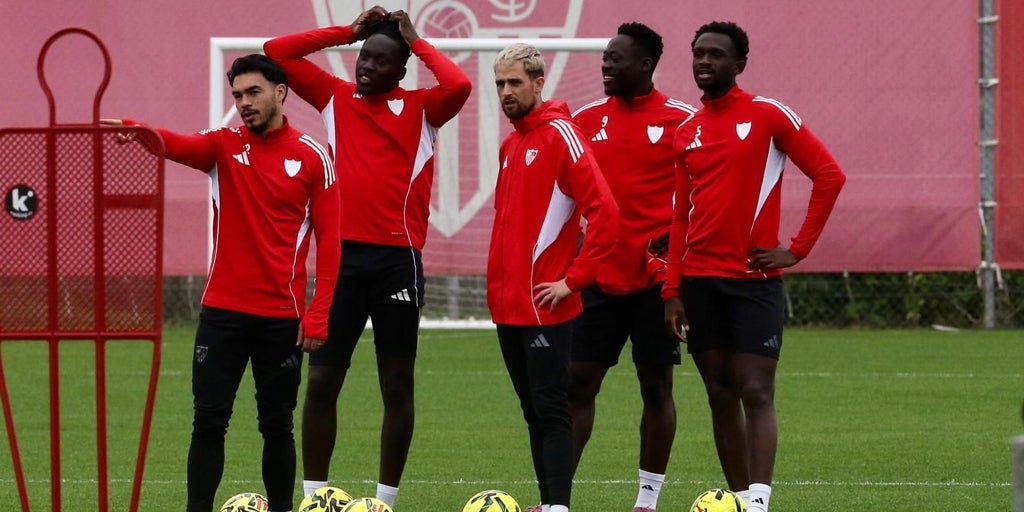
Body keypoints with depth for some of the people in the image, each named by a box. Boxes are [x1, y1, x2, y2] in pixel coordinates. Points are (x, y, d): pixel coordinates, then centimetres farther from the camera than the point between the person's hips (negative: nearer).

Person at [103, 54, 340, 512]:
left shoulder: (312, 158, 0)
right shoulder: (224, 146, 4)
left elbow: (328, 241, -2)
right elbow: (179, 146, -17)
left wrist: (318, 315, -9)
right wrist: (140, 132, -40)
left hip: (282, 316, -1)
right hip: (222, 313, 1)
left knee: (276, 424, 6)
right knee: (208, 422, -1)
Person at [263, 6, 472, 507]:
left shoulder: (421, 108, 2)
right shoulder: (335, 97, 11)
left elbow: (460, 85, -19)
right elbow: (275, 52, 9)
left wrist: (416, 43, -5)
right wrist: (348, 32, 6)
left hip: (397, 258, -2)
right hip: (341, 254, 2)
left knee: (396, 385, 5)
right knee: (321, 379, 0)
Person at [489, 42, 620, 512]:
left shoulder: (559, 135, -10)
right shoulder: (510, 145, 16)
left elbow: (604, 212, -17)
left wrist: (573, 280, -16)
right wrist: (499, 284, 15)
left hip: (544, 306, -8)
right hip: (508, 305, 8)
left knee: (551, 411, -9)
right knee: (534, 413, 11)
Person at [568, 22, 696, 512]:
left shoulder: (680, 120, -4)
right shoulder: (587, 119, 7)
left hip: (658, 276, -4)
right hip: (600, 275, 4)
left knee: (656, 384, 3)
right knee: (577, 380, 2)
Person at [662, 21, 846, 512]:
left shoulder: (768, 115, -4)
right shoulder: (687, 132, 12)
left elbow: (829, 175, -5)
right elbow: (682, 215, 15)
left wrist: (797, 249, -9)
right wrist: (672, 289, 8)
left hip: (754, 277, -5)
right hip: (699, 281, 5)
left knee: (756, 391, -12)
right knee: (720, 395, 6)